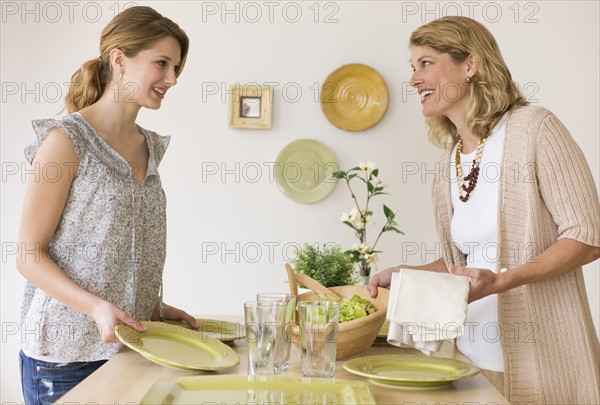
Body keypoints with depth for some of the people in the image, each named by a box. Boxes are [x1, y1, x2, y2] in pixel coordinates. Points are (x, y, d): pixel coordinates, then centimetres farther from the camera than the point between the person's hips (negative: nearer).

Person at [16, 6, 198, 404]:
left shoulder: (149, 146, 10)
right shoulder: (67, 140, -10)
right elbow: (29, 255, -12)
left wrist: (155, 306, 5)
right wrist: (96, 307, -23)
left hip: (131, 343, 6)